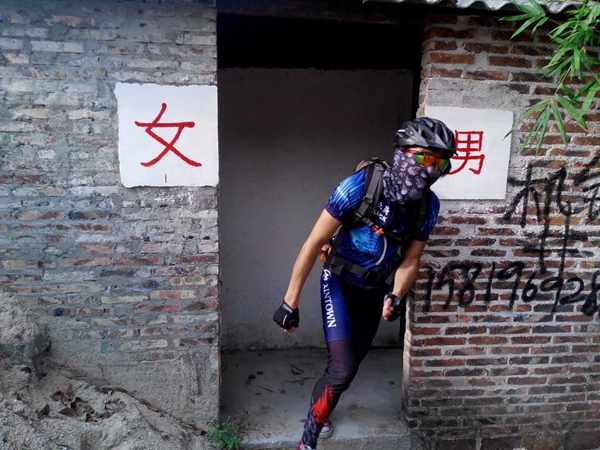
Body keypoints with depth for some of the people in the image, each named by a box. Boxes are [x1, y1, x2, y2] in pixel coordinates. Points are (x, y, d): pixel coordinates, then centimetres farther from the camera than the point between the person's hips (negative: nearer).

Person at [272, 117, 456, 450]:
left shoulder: (429, 205, -14)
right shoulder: (360, 186, -28)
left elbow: (410, 260, -5)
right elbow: (314, 243, -24)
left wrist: (396, 296, -26)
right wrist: (290, 302, -22)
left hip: (376, 289, 5)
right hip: (340, 281, -4)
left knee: (351, 364, 17)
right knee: (342, 369, -16)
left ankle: (320, 405, 48)